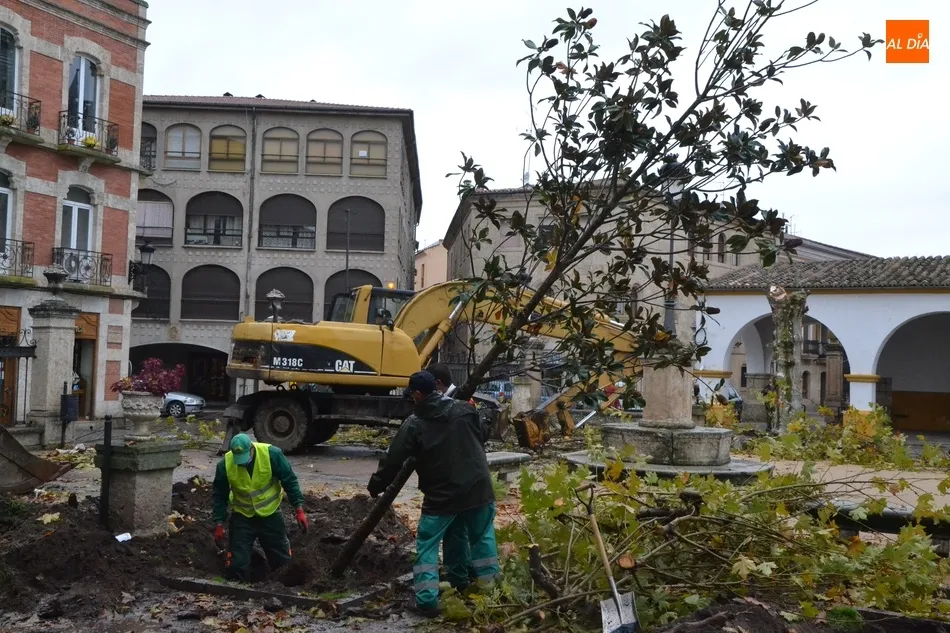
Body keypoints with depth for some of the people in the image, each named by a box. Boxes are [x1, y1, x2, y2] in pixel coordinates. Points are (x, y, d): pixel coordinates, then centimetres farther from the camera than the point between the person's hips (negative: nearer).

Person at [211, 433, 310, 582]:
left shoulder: (272, 454, -23)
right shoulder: (225, 464, -19)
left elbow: (290, 481, -13)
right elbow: (219, 496, -5)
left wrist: (299, 510, -15)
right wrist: (219, 524, -8)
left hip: (270, 514, 0)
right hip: (242, 516, 0)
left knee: (282, 561, 9)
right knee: (237, 564, -2)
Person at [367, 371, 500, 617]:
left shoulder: (414, 424, -9)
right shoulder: (466, 409, 1)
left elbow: (393, 460, -3)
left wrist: (376, 485, 11)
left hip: (442, 495, -3)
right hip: (477, 487, 4)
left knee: (427, 545, 9)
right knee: (482, 537, 21)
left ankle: (427, 599, 4)